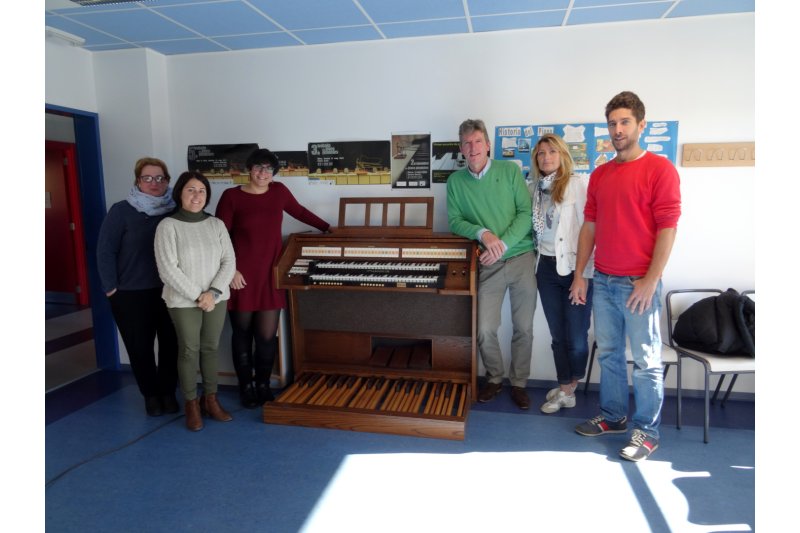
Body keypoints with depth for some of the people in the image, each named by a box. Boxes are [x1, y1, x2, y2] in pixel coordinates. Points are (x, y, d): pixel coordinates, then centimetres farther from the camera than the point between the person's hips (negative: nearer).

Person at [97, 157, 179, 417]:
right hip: (131, 293, -2)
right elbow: (105, 251, -5)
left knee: (170, 343, 7)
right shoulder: (121, 211, -5)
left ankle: (168, 392, 25)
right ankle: (150, 394, 27)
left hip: (169, 291, 2)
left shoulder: (174, 211, 3)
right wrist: (111, 288, -7)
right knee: (140, 346, 8)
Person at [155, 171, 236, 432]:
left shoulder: (216, 224, 2)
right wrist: (197, 296, -16)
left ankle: (210, 399, 26)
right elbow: (168, 270, -14)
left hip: (216, 298, 3)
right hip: (183, 301, -3)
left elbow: (229, 262, -1)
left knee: (211, 348, 12)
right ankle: (192, 404, 22)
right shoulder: (168, 226, -9)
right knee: (189, 351, 6)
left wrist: (213, 292, -13)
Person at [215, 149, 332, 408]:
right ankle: (246, 387, 25)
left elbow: (300, 211, 22)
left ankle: (263, 385, 22)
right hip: (242, 276, -2)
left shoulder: (279, 191, 5)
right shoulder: (232, 196, -5)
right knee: (243, 333, 9)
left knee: (267, 335, 2)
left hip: (270, 275, 3)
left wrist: (327, 227, 31)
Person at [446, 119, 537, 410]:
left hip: (521, 258, 0)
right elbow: (455, 221, 0)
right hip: (489, 264, 1)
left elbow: (526, 213, -5)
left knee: (523, 329, 6)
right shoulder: (455, 181, 4)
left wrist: (503, 244, -16)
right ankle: (494, 378, 24)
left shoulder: (510, 170, 0)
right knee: (485, 330, -4)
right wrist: (483, 233, -19)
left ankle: (518, 383, 26)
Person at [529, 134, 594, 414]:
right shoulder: (533, 187, 7)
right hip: (546, 268, 4)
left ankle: (569, 386, 24)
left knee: (577, 336, 0)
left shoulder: (578, 184, -7)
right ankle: (566, 389, 27)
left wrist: (586, 272, -16)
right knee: (558, 335, 12)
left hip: (574, 267, -4)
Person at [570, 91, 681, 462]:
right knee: (608, 354, 14)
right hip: (603, 281, 6)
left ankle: (646, 431, 17)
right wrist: (580, 274, 8)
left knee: (646, 360, 4)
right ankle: (613, 416, 30)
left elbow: (668, 228, -11)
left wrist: (650, 281, -16)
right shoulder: (599, 175, 12)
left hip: (639, 283, -6)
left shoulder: (659, 169, -6)